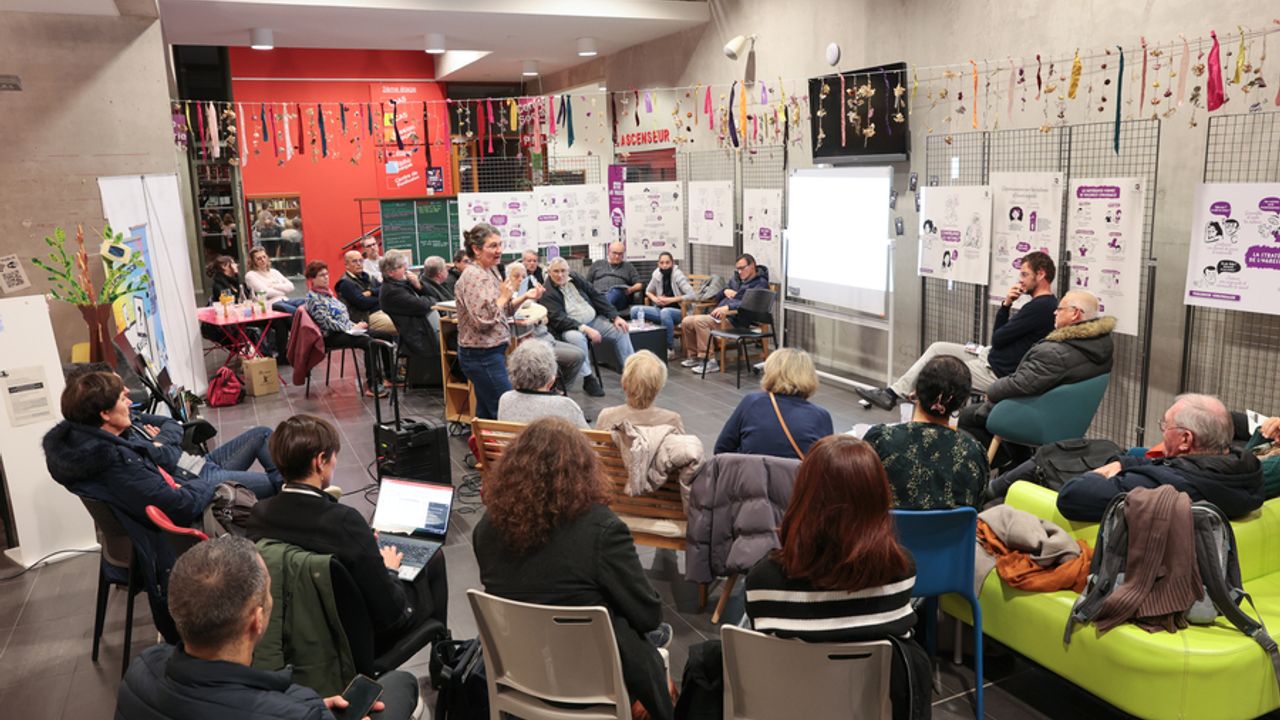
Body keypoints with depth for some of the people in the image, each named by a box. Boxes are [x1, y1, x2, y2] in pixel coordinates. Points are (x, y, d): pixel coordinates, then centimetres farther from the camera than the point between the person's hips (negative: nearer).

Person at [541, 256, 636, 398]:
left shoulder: (575, 278, 7)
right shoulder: (547, 293, -11)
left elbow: (597, 297, 10)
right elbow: (558, 319, -20)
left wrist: (615, 317, 0)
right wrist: (585, 329, -29)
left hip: (594, 320, 6)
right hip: (570, 328, -6)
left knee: (621, 330, -7)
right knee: (576, 337, -38)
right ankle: (588, 379, -25)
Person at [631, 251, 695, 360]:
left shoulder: (678, 275, -13)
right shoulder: (657, 275, 2)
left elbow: (692, 295, -21)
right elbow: (648, 291, 21)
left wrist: (671, 299, -21)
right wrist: (654, 299, -2)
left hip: (678, 311, -5)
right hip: (661, 310, 6)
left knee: (665, 312, -39)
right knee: (635, 310, -13)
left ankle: (670, 350, -28)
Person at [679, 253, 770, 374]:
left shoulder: (760, 283, -2)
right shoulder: (735, 279, 23)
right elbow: (716, 296, 27)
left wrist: (728, 307, -28)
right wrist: (725, 291, 3)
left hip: (735, 320, -8)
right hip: (718, 315, 9)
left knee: (699, 321, -28)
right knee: (686, 321, -4)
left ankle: (709, 361, -25)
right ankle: (693, 356, 7)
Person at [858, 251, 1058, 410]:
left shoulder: (1040, 307, -21)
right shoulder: (1045, 304, 12)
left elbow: (997, 339, -16)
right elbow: (999, 335, 12)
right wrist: (1006, 305, -3)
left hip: (996, 373, -10)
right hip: (991, 358, 10)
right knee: (937, 348, 10)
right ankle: (893, 393, 10)